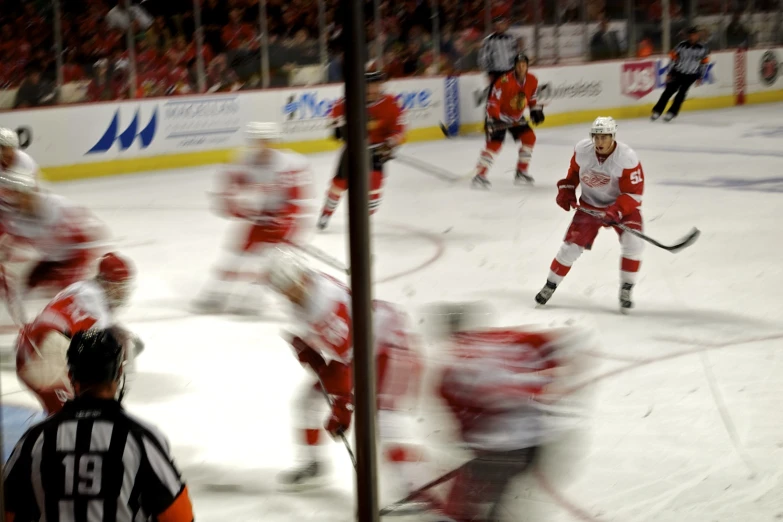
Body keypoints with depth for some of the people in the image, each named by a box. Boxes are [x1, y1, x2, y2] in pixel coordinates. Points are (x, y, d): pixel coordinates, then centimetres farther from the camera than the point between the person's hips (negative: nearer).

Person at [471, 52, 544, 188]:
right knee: (494, 144, -18)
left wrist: (536, 111, 3)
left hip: (516, 118, 7)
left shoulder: (532, 81, -7)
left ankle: (521, 172, 11)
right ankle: (480, 175, -14)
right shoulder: (504, 81, -29)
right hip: (499, 116, -7)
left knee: (529, 137, -2)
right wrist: (492, 120, -34)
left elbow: (532, 99, 12)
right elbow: (493, 102, -27)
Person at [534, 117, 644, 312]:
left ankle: (626, 290, -7)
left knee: (633, 243, -23)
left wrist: (616, 210, -37)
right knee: (572, 244, -3)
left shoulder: (627, 158, -27)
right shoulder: (582, 150, -15)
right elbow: (574, 171, 8)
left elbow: (634, 193, -25)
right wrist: (566, 190, 0)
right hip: (590, 204, 2)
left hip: (622, 205, -2)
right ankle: (550, 285, 17)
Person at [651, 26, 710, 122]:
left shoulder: (703, 48, -4)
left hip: (691, 75, 0)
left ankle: (672, 112, 2)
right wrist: (670, 73, -4)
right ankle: (657, 111, 5)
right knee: (669, 91, -3)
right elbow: (674, 59, -3)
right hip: (678, 72, 0)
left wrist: (700, 77, 7)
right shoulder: (682, 45, -9)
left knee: (681, 93, -9)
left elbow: (704, 63, 6)